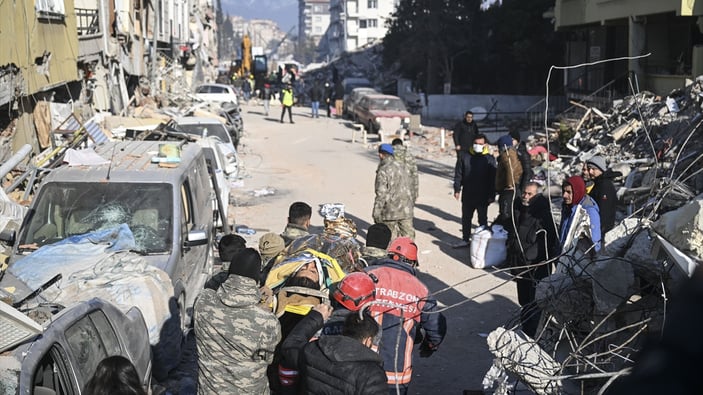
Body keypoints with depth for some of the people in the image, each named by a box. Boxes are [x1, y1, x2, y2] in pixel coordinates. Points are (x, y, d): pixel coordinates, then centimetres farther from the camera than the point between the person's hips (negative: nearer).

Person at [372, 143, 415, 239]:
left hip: (390, 211, -6)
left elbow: (381, 194, -15)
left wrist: (376, 214, -9)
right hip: (406, 210, 6)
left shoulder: (383, 171, -13)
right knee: (408, 235, 10)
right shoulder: (401, 167, 10)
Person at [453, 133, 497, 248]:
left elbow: (492, 178, -5)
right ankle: (465, 240, 26)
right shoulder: (464, 156, 0)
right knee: (466, 218, 14)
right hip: (467, 195, 3)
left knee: (483, 219, 9)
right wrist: (457, 189, 2)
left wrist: (492, 195, -7)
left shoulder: (489, 159, -6)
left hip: (483, 196, -3)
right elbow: (458, 174, 5)